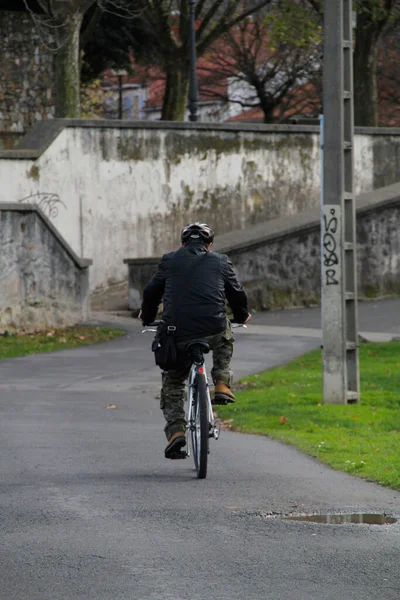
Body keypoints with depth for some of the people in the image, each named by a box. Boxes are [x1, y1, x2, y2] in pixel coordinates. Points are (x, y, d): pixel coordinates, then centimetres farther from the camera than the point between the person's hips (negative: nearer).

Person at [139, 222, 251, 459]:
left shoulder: (169, 261, 14)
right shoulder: (220, 262, 15)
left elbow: (151, 293, 20)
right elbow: (238, 294, 22)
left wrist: (147, 318, 39)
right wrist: (242, 316, 43)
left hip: (178, 333, 0)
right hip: (213, 330, 0)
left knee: (172, 384, 16)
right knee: (225, 341, 36)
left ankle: (176, 429, -5)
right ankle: (222, 384, 17)